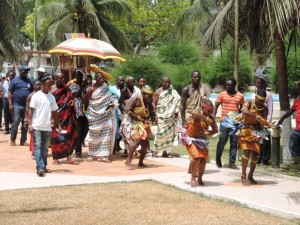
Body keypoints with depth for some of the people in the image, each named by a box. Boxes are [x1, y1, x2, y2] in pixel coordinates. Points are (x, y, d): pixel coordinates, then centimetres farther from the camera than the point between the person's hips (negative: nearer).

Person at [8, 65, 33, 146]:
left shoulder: (29, 81, 12)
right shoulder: (15, 81, 0)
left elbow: (32, 92, 16)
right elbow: (10, 93, -2)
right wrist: (10, 104, -11)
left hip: (27, 105, 4)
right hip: (17, 105, -4)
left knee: (25, 124, 6)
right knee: (15, 122, -7)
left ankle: (23, 140, 13)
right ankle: (12, 140, 3)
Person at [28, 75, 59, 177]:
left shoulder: (52, 97, 10)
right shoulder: (36, 96, -4)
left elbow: (54, 112, 15)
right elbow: (30, 111, -5)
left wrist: (57, 125, 12)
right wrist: (30, 125, -12)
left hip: (47, 127, 5)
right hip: (37, 126, -5)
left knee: (45, 148, 11)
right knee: (38, 147, -8)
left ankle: (44, 166, 20)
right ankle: (40, 167, -14)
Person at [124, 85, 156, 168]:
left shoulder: (149, 103, 4)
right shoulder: (137, 100, -12)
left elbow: (152, 114, 12)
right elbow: (128, 111, -14)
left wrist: (151, 120, -10)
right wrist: (138, 118, -18)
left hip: (145, 124, 7)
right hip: (136, 124, -7)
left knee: (145, 144, 7)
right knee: (136, 139, -26)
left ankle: (141, 162, 20)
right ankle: (128, 160, -26)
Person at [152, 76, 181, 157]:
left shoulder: (172, 92, 8)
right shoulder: (158, 92, -1)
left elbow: (176, 101, 8)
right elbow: (154, 104, -2)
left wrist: (176, 112, -1)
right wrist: (155, 115, -9)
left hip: (170, 116, 4)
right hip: (161, 116, -4)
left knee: (170, 133, 2)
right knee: (160, 133, -9)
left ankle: (165, 151, 10)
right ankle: (155, 150, 1)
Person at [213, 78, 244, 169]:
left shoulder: (240, 96, 5)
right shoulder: (222, 94, 2)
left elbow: (242, 108, 16)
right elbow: (216, 106, 3)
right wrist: (213, 115, -9)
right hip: (224, 121, -2)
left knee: (234, 142, 3)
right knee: (222, 140, -2)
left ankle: (232, 162, 10)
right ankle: (218, 159, 19)